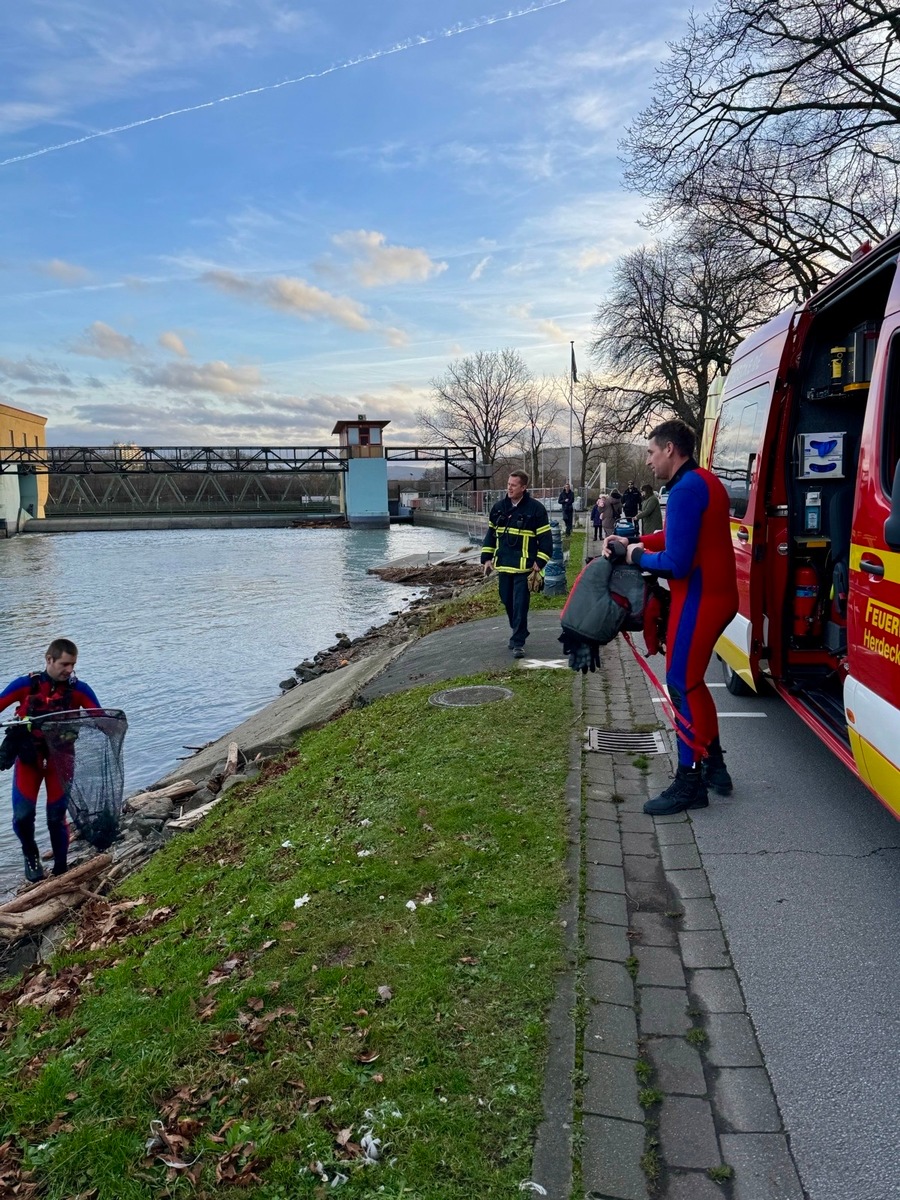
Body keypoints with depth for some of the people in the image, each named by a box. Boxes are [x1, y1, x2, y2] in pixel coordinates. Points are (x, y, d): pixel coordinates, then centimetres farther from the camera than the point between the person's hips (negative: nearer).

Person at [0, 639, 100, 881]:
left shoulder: (78, 689, -11)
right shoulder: (25, 684, -11)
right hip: (28, 757, 1)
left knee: (57, 817, 0)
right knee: (23, 815, -5)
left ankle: (61, 869, 18)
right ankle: (31, 856, 26)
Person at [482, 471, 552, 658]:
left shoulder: (536, 508, -8)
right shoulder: (499, 507, 6)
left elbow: (545, 538, -7)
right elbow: (490, 533, 15)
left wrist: (539, 563, -12)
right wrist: (487, 558, 10)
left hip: (524, 567, -5)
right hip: (503, 565, 5)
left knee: (520, 604, -7)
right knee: (507, 602, 13)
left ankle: (518, 642, -1)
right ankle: (517, 632, 33)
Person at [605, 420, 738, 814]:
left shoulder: (686, 490, -19)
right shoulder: (706, 481, 14)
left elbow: (676, 563, -24)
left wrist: (638, 557, -7)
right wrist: (636, 543, 12)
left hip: (699, 599, -10)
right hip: (717, 594, 10)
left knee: (683, 685, -3)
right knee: (691, 680, 19)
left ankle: (689, 784, 4)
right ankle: (713, 766, 28)